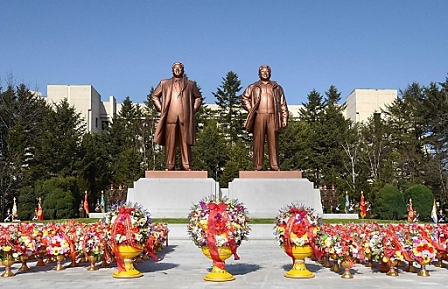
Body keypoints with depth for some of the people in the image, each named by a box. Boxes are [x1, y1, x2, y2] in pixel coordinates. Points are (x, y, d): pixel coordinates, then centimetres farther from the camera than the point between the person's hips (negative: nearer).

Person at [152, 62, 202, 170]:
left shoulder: (190, 84, 19)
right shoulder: (164, 83, 19)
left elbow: (198, 97, 22)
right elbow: (155, 96, 20)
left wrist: (193, 110, 8)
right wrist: (160, 109, 7)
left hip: (185, 118, 0)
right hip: (170, 118, 0)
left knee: (186, 143, -4)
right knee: (170, 143, -4)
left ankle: (187, 166, -3)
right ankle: (169, 166, -2)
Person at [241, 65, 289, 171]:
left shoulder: (277, 87, 20)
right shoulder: (253, 87, 18)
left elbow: (283, 105, 15)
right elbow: (244, 98, 12)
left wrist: (284, 119, 6)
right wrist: (250, 110, -1)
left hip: (272, 117, 1)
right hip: (259, 116, -1)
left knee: (273, 142, -4)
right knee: (258, 141, -5)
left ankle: (275, 166, -3)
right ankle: (258, 167, -4)